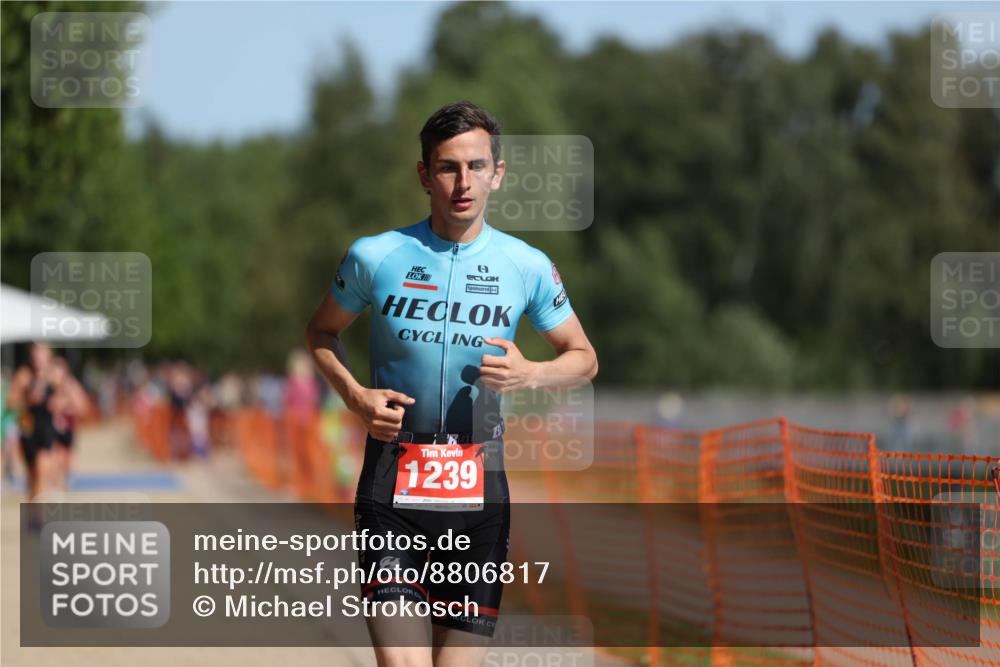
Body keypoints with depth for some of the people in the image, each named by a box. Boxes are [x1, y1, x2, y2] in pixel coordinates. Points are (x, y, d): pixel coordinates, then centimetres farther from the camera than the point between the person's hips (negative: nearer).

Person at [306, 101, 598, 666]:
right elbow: (322, 333, 17)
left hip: (479, 484, 1)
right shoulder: (374, 257, 0)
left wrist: (529, 374, -8)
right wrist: (356, 396, -2)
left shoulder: (528, 267, 2)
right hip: (392, 478, -1)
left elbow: (583, 359, 14)